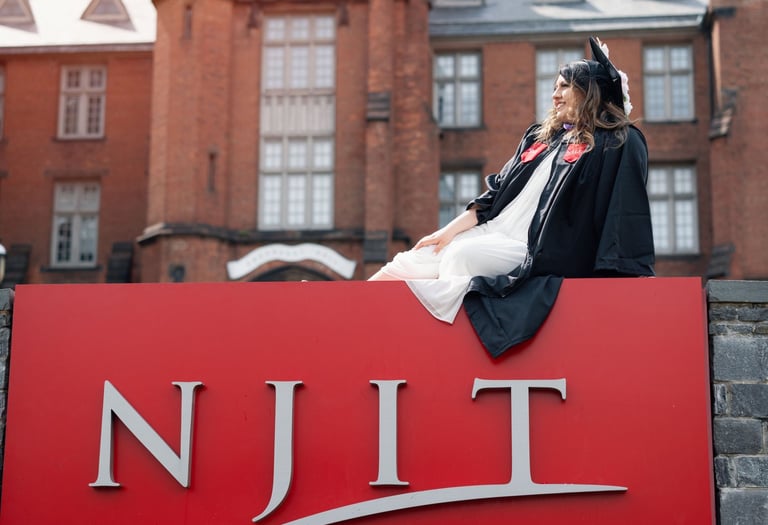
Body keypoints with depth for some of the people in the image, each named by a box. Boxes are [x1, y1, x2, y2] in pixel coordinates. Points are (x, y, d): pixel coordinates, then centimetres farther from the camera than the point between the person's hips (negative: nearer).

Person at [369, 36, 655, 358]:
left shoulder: (617, 143, -2)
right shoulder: (541, 137, 20)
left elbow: (624, 212, -11)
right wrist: (450, 230, 10)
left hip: (536, 249, -7)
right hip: (494, 234, 7)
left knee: (461, 256, -32)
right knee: (407, 265, -6)